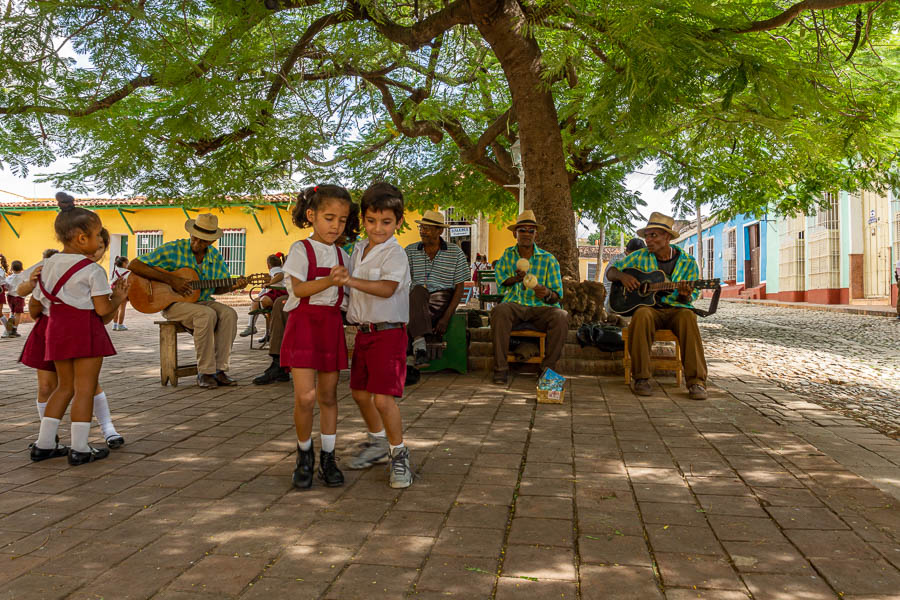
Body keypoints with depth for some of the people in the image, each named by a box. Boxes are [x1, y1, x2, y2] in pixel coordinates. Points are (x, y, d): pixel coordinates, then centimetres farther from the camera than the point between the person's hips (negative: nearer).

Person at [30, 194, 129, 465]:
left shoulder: (48, 265, 11)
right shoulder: (92, 270, -10)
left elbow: (36, 302, 13)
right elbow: (103, 310, -14)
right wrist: (118, 297, 4)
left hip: (57, 328, 7)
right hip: (86, 330, -7)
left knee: (65, 386, 18)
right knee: (85, 389, 0)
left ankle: (43, 444, 21)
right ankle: (80, 449, 3)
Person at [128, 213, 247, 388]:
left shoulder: (215, 257, 4)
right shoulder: (173, 249, -11)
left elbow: (217, 288, 14)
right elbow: (134, 265, -15)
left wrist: (234, 286, -10)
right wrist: (171, 280, -22)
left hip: (202, 301, 5)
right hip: (173, 302, -5)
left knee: (229, 313, -23)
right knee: (207, 314, -34)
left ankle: (219, 369, -19)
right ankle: (204, 372, -24)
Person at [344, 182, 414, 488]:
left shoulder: (395, 253, -13)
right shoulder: (358, 250, 12)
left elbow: (387, 288, -30)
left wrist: (351, 281, -37)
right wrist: (355, 320, 15)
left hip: (388, 332, -8)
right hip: (363, 331, 8)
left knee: (383, 398, -12)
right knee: (360, 392, 17)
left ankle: (399, 454, 7)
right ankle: (377, 442, 39)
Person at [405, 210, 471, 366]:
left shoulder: (455, 252, 5)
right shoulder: (410, 251, 10)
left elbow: (460, 288, 2)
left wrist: (446, 317, -11)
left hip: (441, 305, -1)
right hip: (415, 303, 1)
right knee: (419, 290, -33)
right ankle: (419, 344, -46)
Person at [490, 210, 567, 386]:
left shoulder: (548, 259, 6)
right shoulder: (508, 255, 14)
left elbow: (557, 296, 4)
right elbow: (499, 277, 4)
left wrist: (547, 294, -21)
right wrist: (516, 279, -17)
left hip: (541, 307, 0)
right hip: (514, 305, 0)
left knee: (561, 316, -31)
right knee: (499, 311, -34)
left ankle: (548, 368, -17)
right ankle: (500, 369, -28)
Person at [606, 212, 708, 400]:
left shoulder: (687, 262, 6)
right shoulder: (639, 257, 8)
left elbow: (689, 299, 7)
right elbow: (611, 272, 13)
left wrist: (685, 295, -18)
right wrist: (622, 276, -11)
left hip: (676, 308, 0)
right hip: (648, 307, 0)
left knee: (688, 317, -36)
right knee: (642, 315, -36)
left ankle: (696, 381, -34)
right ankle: (641, 378, -29)